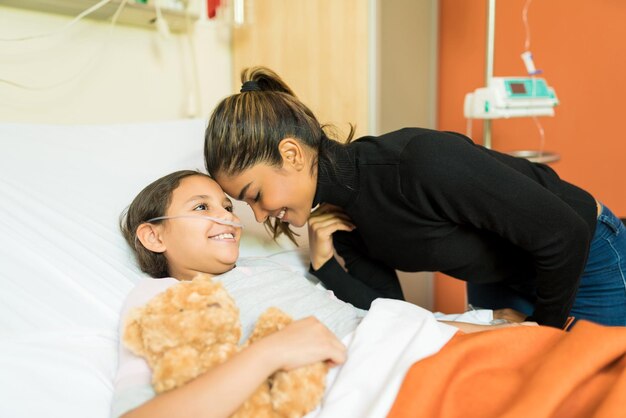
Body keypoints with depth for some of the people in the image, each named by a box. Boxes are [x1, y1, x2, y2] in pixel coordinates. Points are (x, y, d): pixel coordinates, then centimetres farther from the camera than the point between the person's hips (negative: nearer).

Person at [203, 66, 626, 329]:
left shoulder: (418, 162, -39)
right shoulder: (339, 211, -14)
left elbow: (566, 234, -31)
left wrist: (546, 327, -15)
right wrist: (326, 266, -24)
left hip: (582, 260, -6)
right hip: (496, 278, 6)